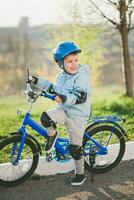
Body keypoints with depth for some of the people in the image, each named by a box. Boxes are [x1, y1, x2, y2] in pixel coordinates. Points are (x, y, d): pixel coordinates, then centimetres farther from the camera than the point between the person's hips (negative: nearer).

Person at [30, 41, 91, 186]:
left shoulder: (81, 76, -16)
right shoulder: (61, 76, 8)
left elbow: (81, 97, -27)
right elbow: (53, 89, 24)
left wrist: (64, 98, -42)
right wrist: (38, 81, 17)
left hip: (77, 115, -6)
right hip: (63, 110, 6)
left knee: (75, 148, 1)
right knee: (45, 117, -24)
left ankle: (80, 174, 21)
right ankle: (52, 135, 7)